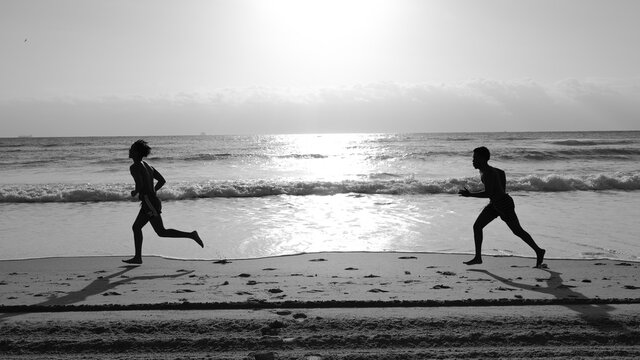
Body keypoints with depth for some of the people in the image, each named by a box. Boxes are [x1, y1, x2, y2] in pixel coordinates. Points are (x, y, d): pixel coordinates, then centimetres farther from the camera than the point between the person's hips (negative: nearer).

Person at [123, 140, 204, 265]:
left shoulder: (134, 167, -11)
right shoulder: (147, 165, 15)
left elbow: (140, 185, -24)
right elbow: (162, 181, 16)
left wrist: (135, 192, -3)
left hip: (149, 203, -9)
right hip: (153, 201, 9)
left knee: (161, 232, -5)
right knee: (136, 227, 16)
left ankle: (191, 235, -9)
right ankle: (138, 257, 18)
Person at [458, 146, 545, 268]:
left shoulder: (489, 173, -25)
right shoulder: (483, 170, 4)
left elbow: (488, 193, -33)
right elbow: (502, 172, 20)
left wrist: (470, 194, -32)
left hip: (505, 205, -10)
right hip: (494, 204, 10)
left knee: (518, 231, 4)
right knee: (477, 226, 2)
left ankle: (539, 251, 24)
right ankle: (478, 257, 7)